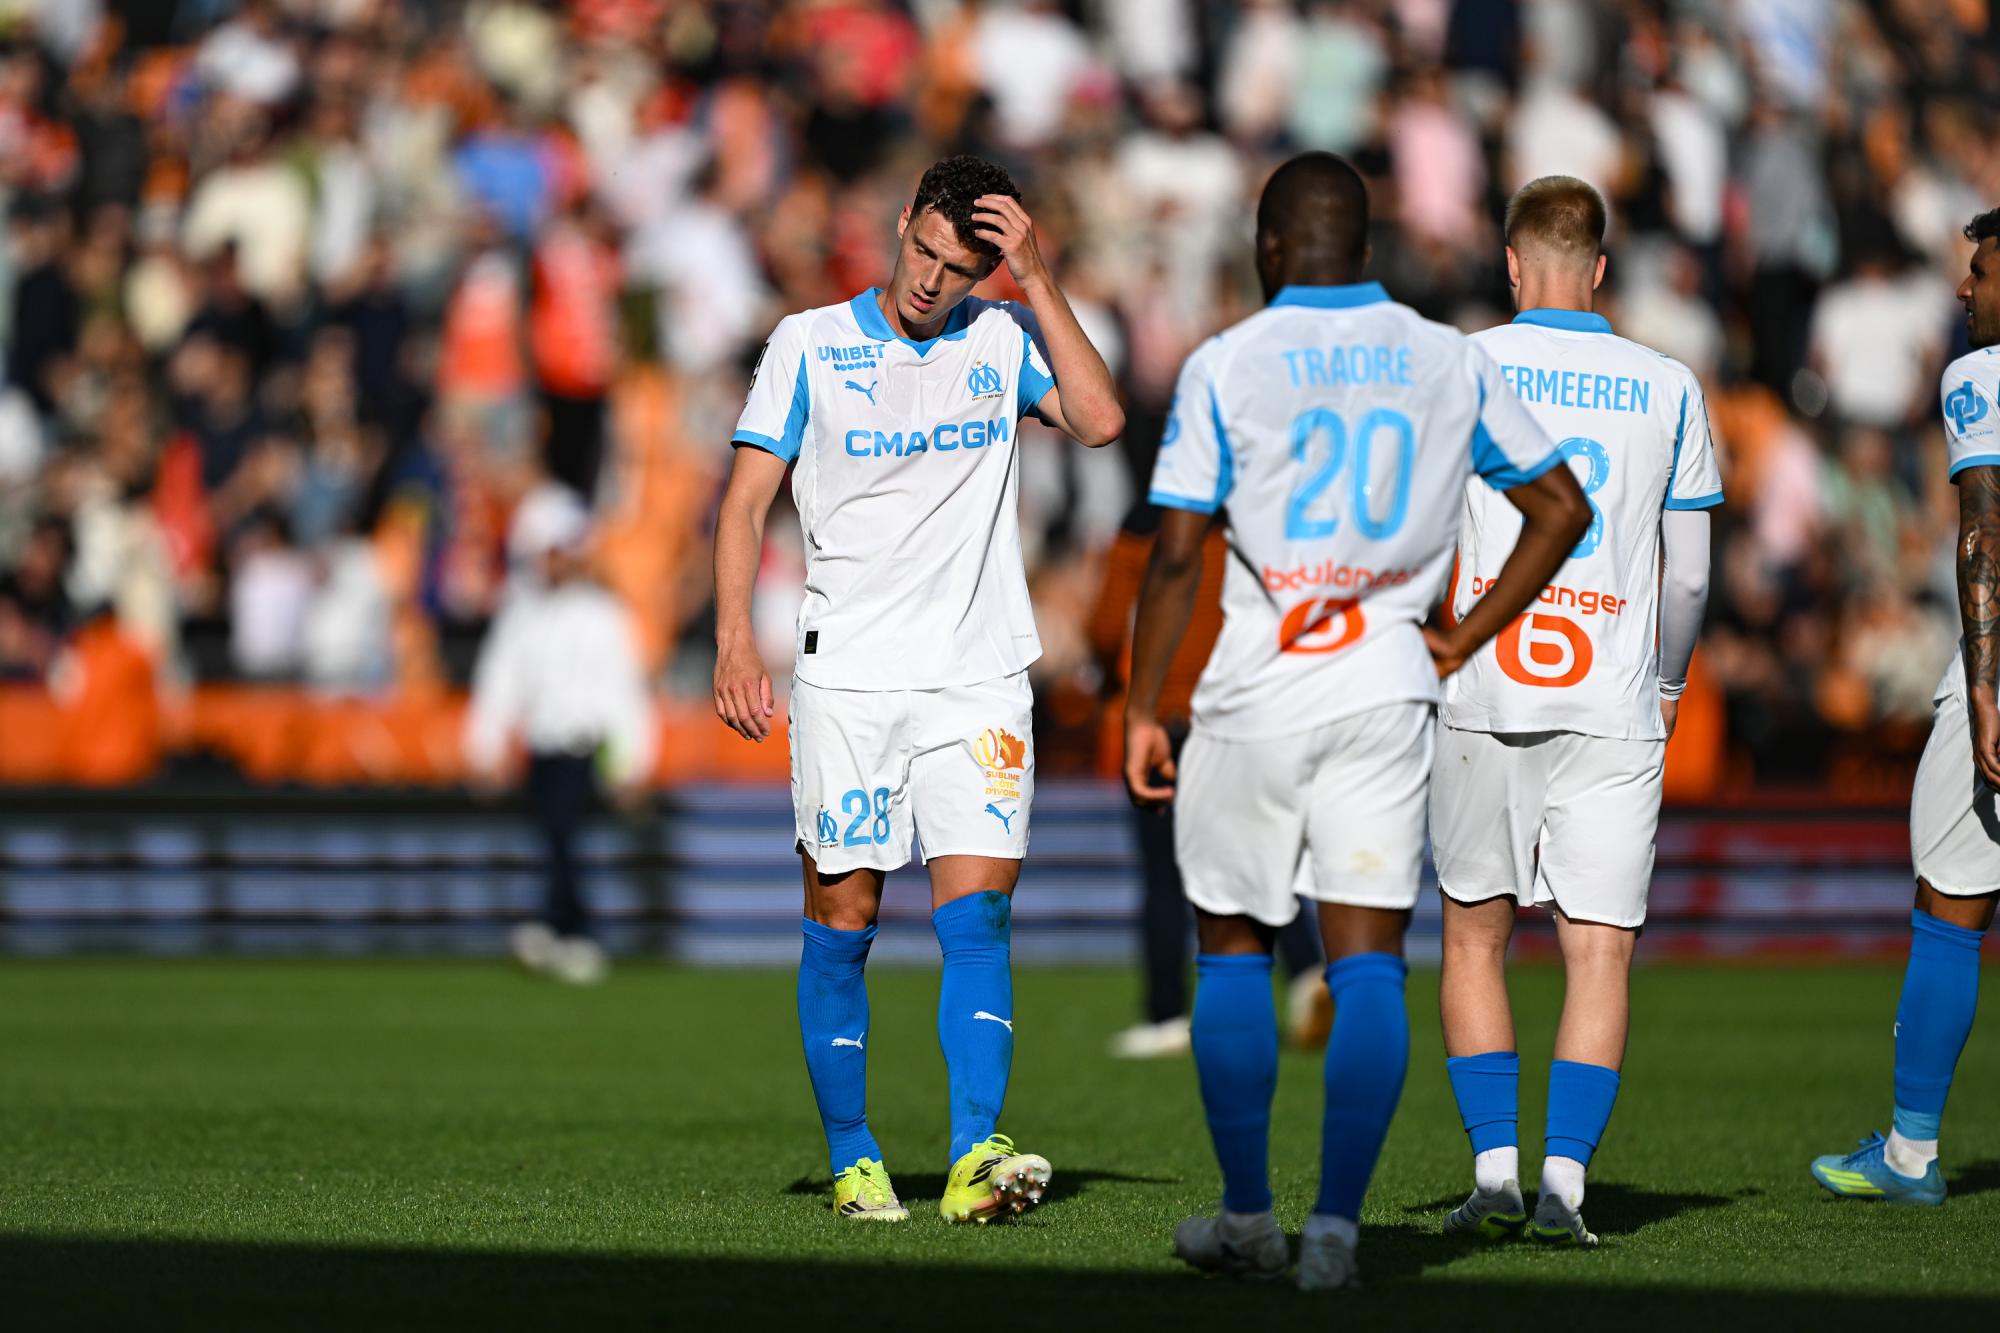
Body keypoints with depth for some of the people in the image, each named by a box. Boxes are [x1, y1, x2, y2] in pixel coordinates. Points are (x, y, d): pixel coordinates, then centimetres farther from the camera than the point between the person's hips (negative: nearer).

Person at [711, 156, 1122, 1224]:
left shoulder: (1003, 338, 7)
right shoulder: (810, 345, 3)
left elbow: (1099, 419, -8)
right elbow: (747, 499, 2)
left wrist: (1036, 279, -9)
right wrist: (734, 642, -10)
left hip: (979, 677, 1)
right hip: (846, 679, -1)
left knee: (977, 915, -11)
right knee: (842, 921, 2)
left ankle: (974, 1157, -18)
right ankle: (852, 1161, 13)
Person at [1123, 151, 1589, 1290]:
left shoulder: (1226, 365, -4)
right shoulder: (1448, 362, 5)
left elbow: (1177, 554, -7)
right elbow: (1562, 508, 10)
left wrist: (1142, 712, 0)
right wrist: (1462, 642, 13)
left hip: (1255, 695, -1)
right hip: (1385, 693, 2)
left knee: (1234, 947, 13)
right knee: (1369, 961, -1)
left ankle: (1248, 1217, 16)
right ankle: (1337, 1224, -10)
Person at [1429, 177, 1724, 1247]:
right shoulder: (1668, 390, 6)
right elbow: (1688, 576, 12)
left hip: (1480, 700, 0)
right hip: (1613, 708, 0)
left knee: (1475, 937, 13)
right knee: (1600, 950, 1)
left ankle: (1494, 1167, 5)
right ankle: (1565, 1177, -10)